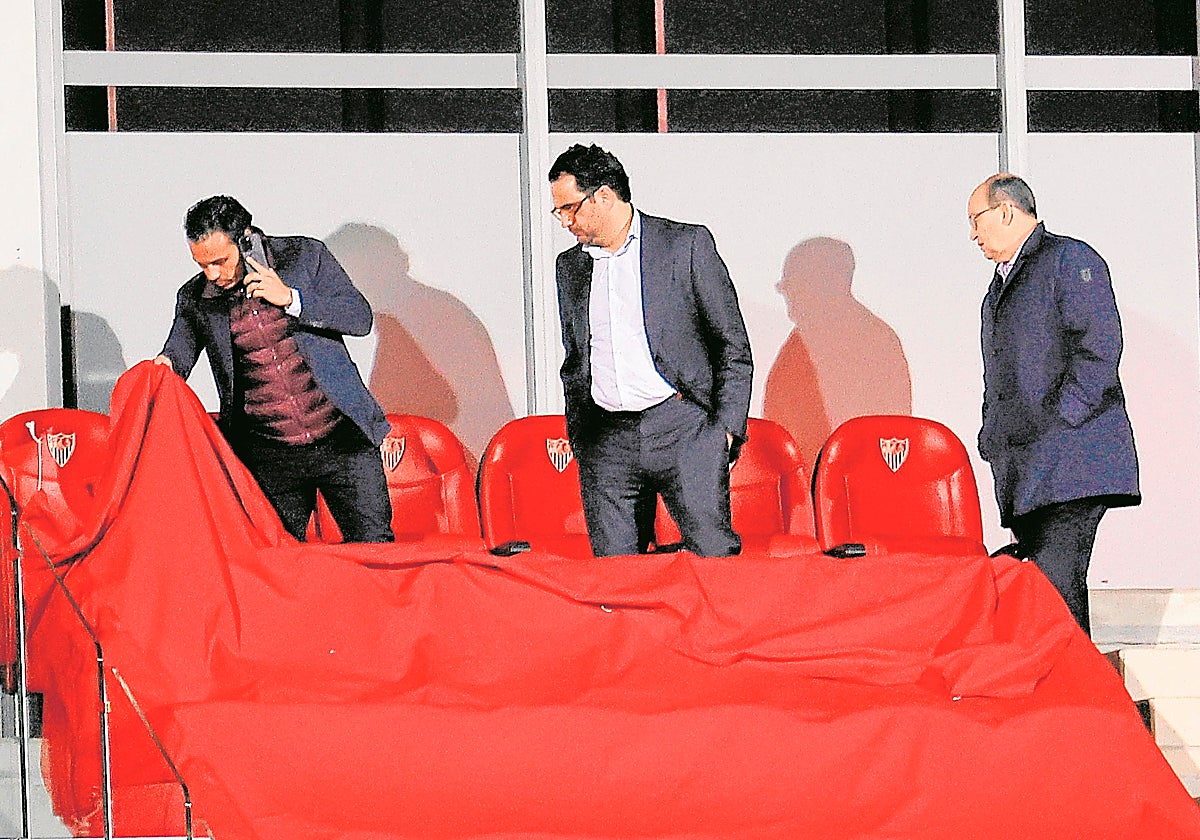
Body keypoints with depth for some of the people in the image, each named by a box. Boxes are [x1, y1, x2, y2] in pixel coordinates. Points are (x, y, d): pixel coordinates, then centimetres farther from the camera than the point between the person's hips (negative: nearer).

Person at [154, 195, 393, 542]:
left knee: (374, 547, -2)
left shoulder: (306, 256, -1)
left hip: (341, 439, -1)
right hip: (269, 458, 1)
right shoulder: (194, 299, 3)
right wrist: (164, 367, -12)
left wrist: (289, 298, -15)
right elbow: (177, 355, 12)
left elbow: (361, 317, -4)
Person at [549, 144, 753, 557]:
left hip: (683, 427, -4)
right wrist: (578, 437, 14)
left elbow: (733, 344, 2)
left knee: (714, 555, -11)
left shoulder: (687, 245, 2)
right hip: (605, 442, 4)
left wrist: (726, 426, -6)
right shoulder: (570, 266, 17)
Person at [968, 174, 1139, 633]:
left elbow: (1100, 346, -13)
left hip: (1071, 458, -9)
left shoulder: (1069, 259, -2)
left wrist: (1061, 418, -17)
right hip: (1023, 468, 9)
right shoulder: (1001, 282, 25)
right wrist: (991, 436, 17)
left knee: (1055, 581, -18)